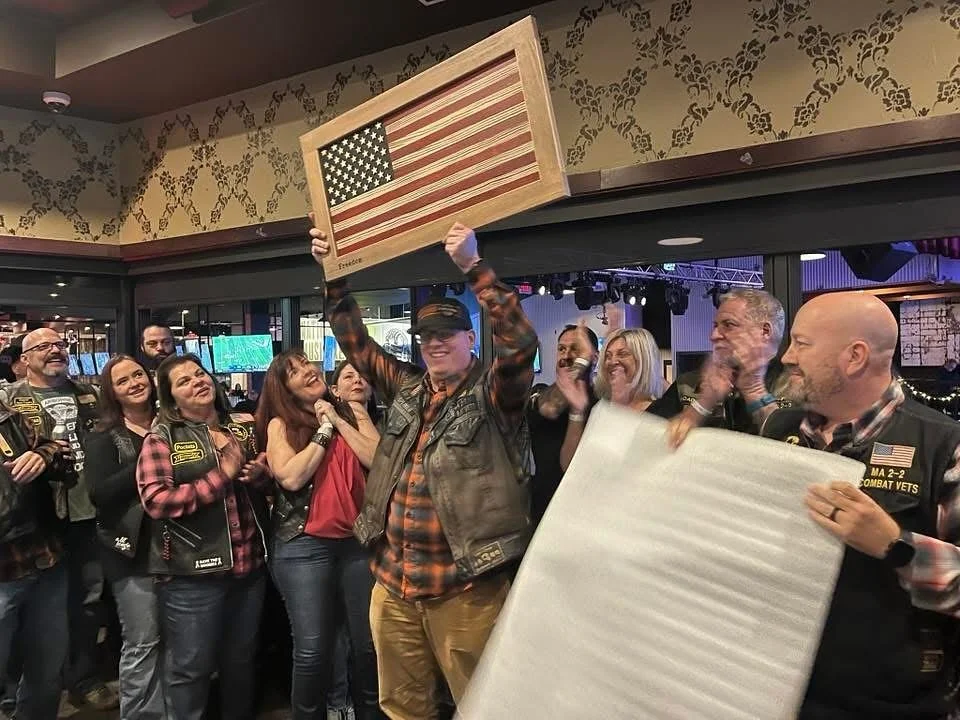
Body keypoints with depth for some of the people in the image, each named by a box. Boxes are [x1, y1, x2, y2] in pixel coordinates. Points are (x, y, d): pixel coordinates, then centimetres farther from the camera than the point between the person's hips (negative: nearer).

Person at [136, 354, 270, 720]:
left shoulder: (245, 428, 7)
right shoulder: (162, 439, -6)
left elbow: (271, 476, 18)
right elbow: (155, 501, -18)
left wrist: (260, 474, -6)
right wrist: (222, 475, -19)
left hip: (249, 564, 5)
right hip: (193, 572, -4)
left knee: (241, 661, 20)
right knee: (191, 668, 9)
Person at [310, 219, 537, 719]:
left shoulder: (492, 395, -6)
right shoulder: (406, 389, 9)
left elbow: (520, 341, -23)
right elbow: (354, 341, 15)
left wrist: (472, 267, -28)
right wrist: (333, 275, 4)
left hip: (464, 586, -5)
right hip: (393, 582, 6)